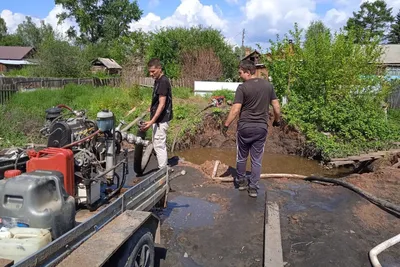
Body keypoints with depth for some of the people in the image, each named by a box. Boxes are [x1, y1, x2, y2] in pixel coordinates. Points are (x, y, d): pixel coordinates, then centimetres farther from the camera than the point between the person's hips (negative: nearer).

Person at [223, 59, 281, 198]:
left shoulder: (242, 87, -11)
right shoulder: (268, 85, 3)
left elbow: (235, 110, -14)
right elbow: (277, 107, 5)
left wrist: (226, 125, -5)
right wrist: (277, 120, 21)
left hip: (245, 127, -3)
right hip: (261, 128, 3)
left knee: (241, 157, 17)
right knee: (257, 159, 11)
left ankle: (241, 181, 32)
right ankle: (253, 187, 16)